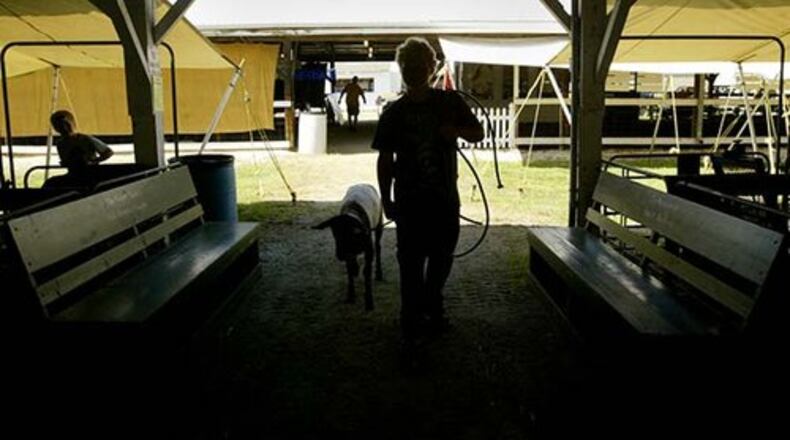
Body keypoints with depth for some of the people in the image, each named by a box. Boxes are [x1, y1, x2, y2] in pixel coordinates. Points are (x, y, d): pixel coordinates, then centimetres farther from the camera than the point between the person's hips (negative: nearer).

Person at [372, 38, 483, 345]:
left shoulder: (450, 102, 2)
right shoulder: (394, 113, -1)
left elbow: (478, 134, 9)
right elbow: (385, 159, 1)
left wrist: (458, 130, -13)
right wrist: (386, 200, -2)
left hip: (445, 196, 2)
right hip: (409, 199, -2)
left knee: (442, 256, 15)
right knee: (411, 261, 1)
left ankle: (431, 306, 39)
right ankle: (412, 322, 15)